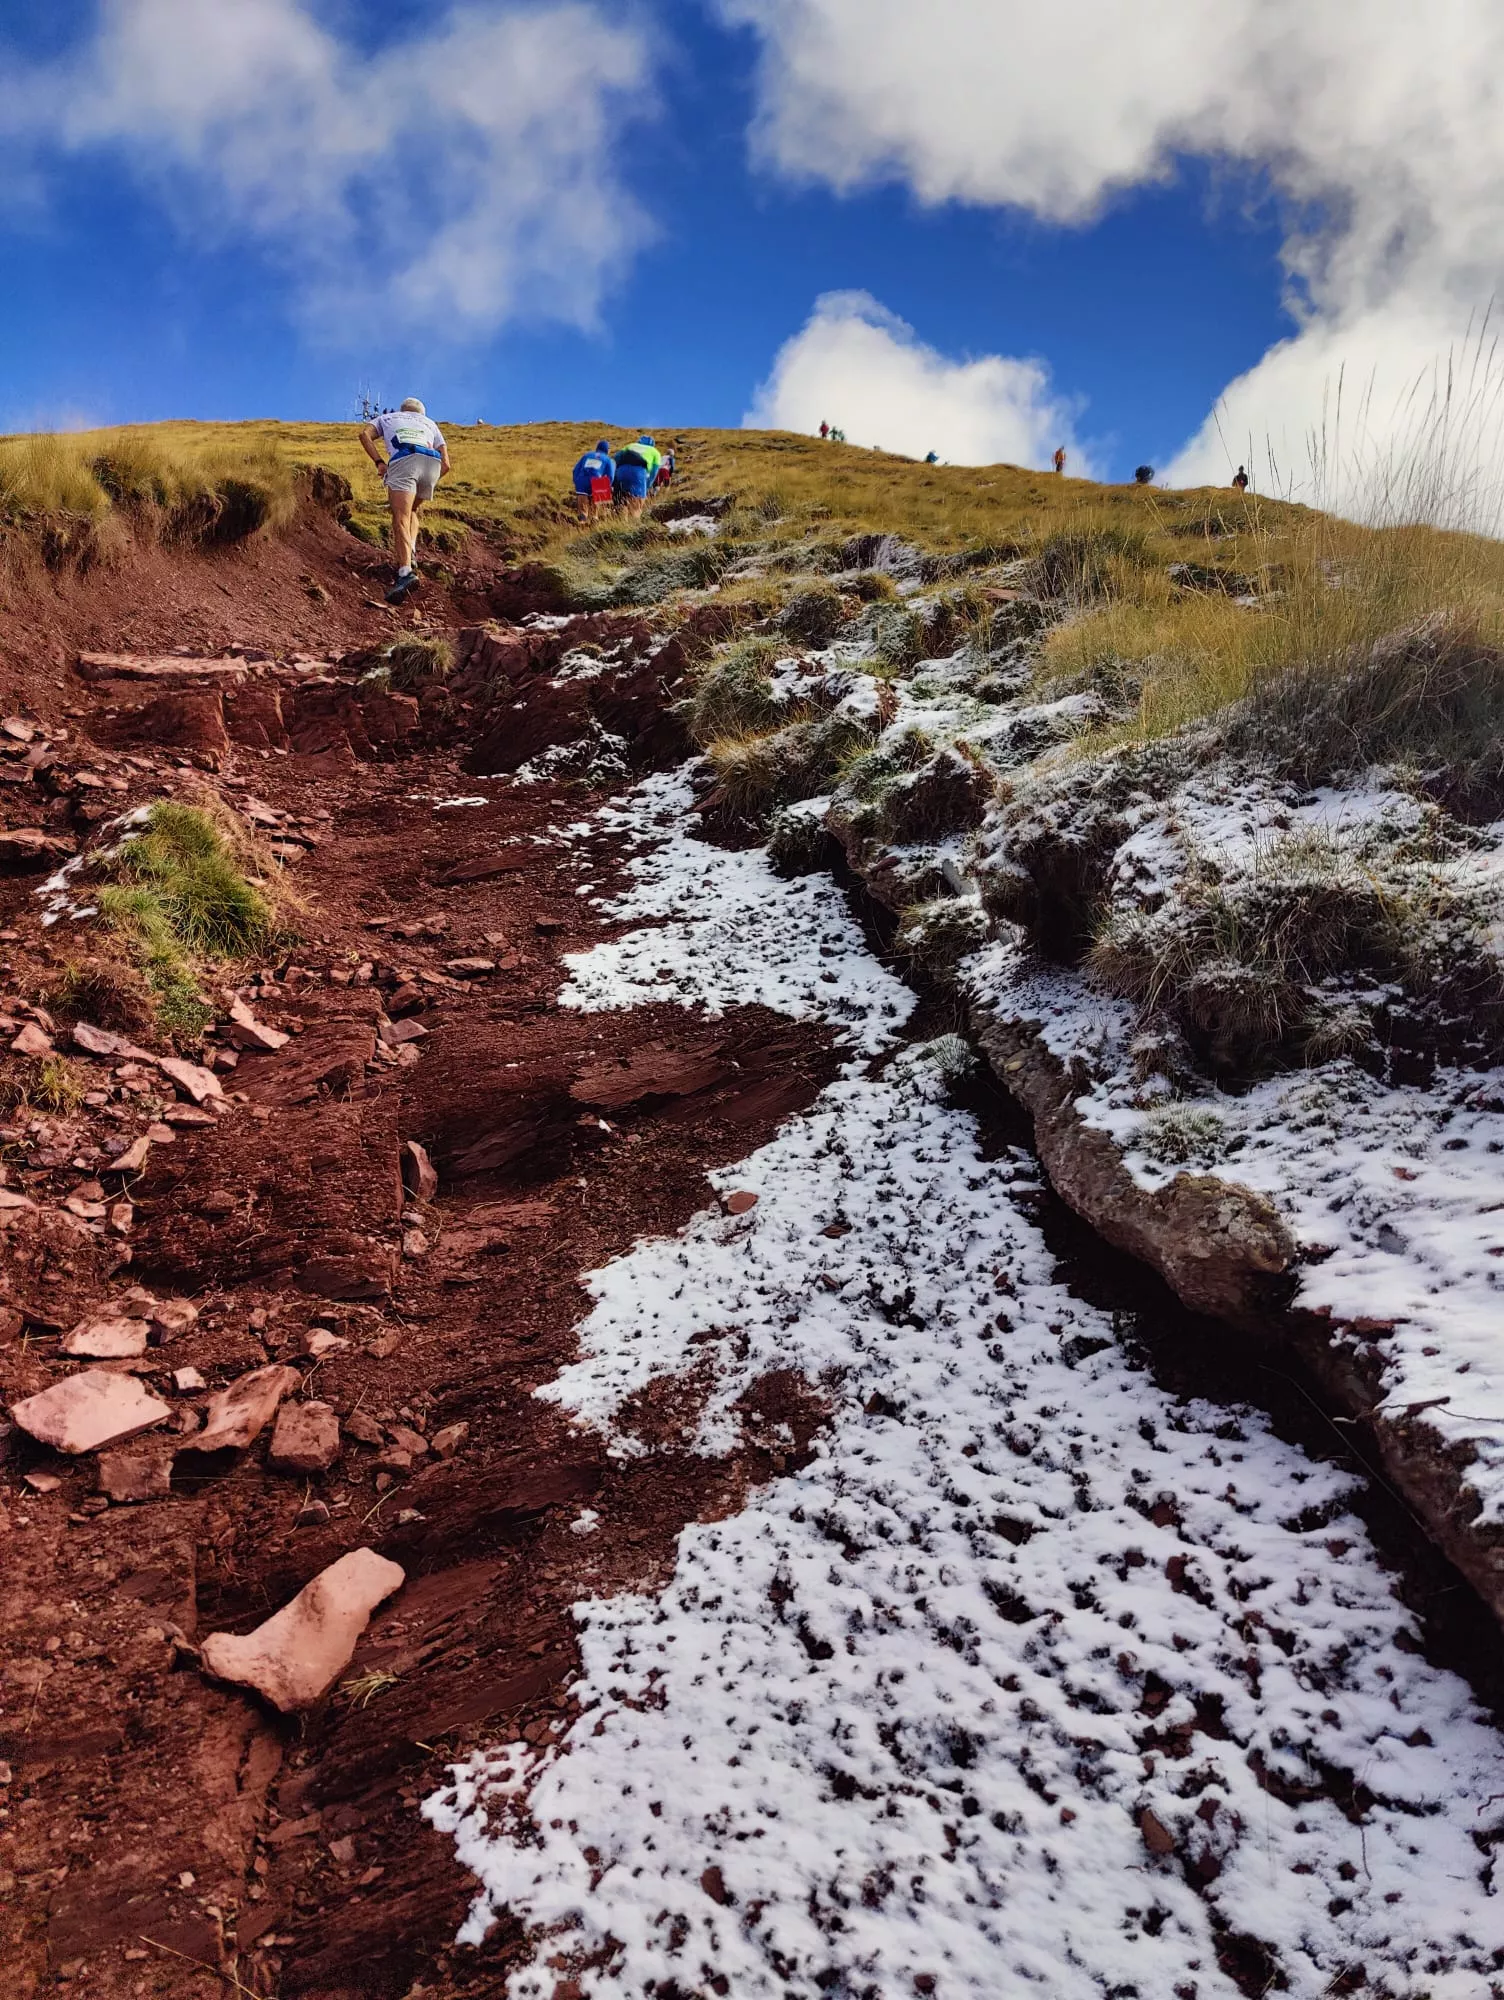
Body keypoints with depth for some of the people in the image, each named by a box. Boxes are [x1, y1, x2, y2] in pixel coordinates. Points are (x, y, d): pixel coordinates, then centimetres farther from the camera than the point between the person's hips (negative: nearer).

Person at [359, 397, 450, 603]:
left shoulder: (387, 417, 34)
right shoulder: (430, 423, 38)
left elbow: (365, 434, 11)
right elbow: (445, 463, 24)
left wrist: (379, 462, 7)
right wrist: (428, 483, 31)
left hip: (403, 461, -3)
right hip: (432, 464, 3)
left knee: (401, 519, -15)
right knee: (412, 512, 25)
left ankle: (406, 572, -36)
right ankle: (411, 553, 0)